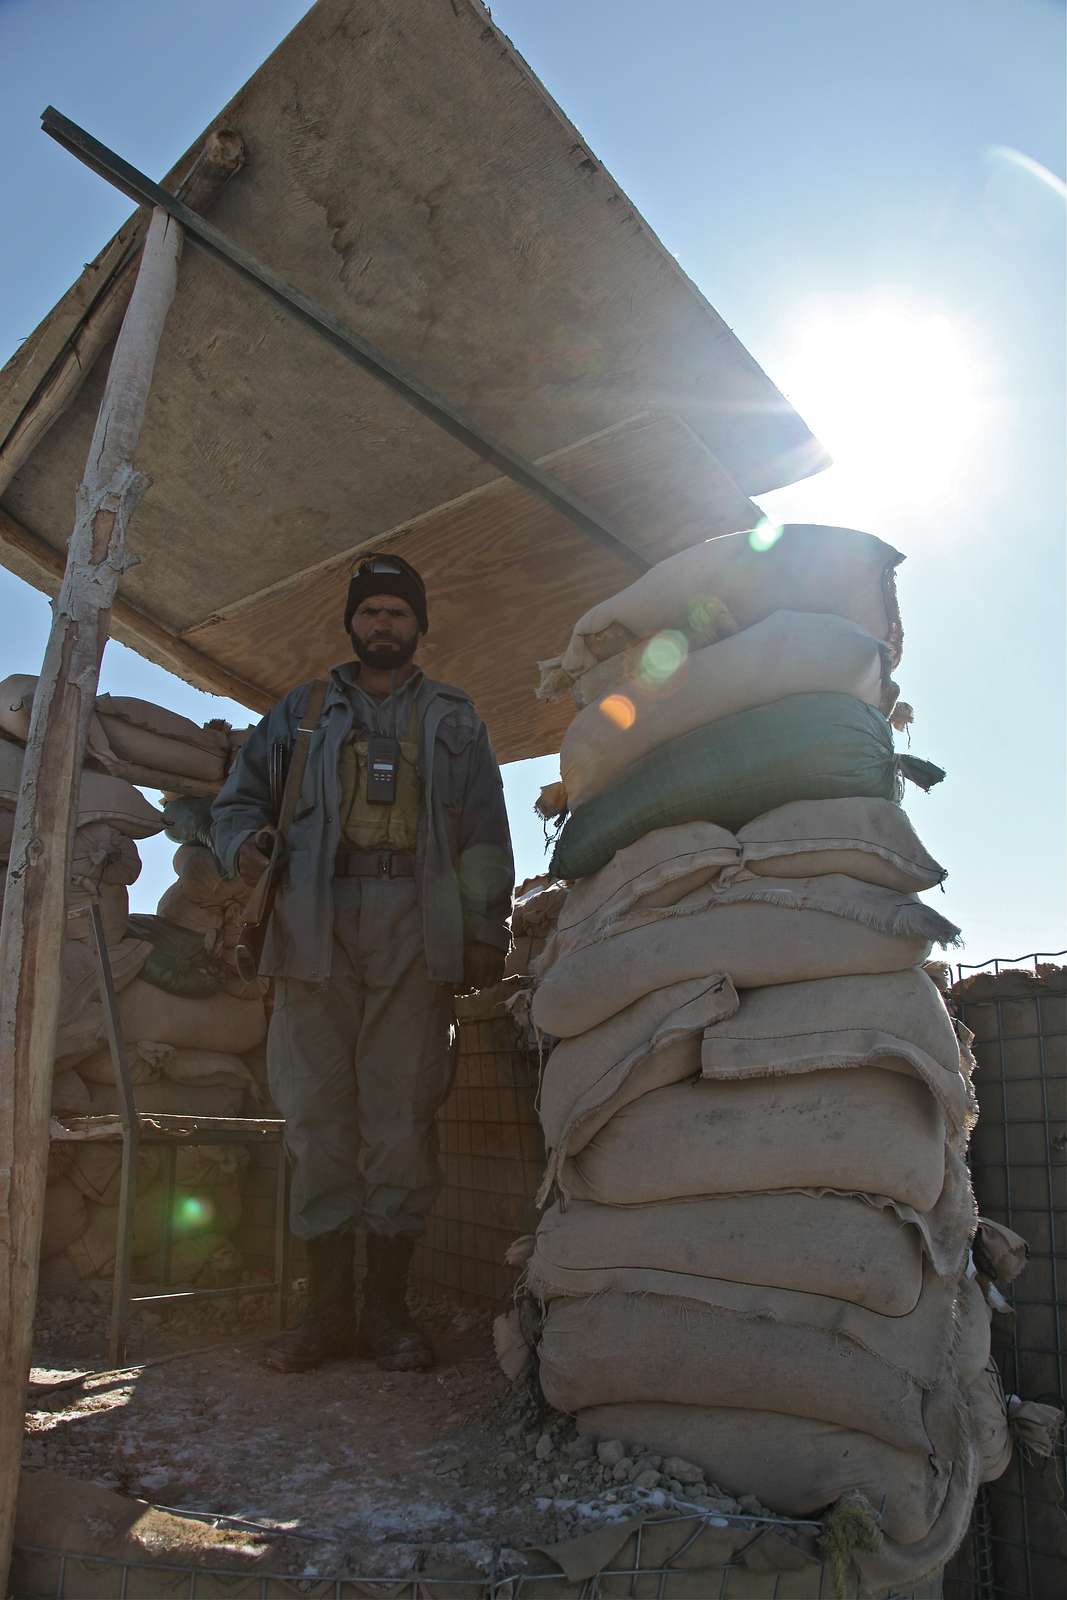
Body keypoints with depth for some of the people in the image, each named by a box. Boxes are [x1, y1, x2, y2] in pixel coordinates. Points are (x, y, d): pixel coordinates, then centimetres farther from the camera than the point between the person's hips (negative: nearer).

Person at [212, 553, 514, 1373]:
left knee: (403, 1116, -3)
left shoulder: (454, 719, 19)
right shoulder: (302, 711, 22)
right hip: (316, 924, 1)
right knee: (320, 1115, -1)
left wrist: (487, 929, 1)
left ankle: (388, 1307, 7)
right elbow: (242, 792, 18)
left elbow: (486, 832, 12)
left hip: (413, 928, -1)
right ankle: (330, 1309, 8)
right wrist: (243, 840, -6)